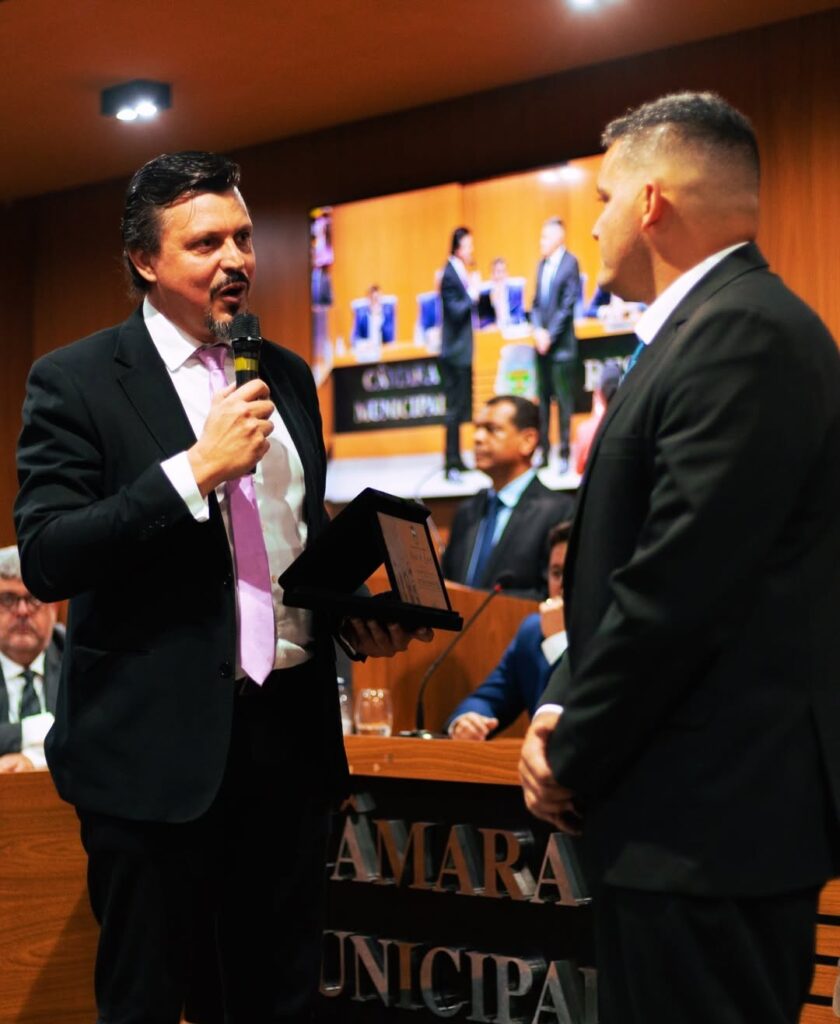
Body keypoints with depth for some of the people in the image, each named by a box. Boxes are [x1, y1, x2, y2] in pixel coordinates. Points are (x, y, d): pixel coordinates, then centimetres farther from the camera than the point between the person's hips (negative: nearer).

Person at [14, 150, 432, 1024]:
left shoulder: (287, 377, 13)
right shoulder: (77, 381, -5)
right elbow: (46, 560, -16)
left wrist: (353, 615, 4)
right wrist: (198, 468, -21)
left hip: (291, 730, 5)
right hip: (157, 740, -5)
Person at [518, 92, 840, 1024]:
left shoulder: (741, 334, -17)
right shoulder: (720, 326, 15)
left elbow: (678, 588, -22)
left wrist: (571, 761, -10)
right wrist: (563, 711, 3)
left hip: (710, 815, -10)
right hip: (701, 804, 10)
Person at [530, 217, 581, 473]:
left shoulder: (570, 263, -9)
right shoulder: (542, 265, 13)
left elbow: (568, 305, -13)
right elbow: (536, 302, 14)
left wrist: (550, 335, -13)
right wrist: (538, 331, -2)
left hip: (561, 344, -7)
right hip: (542, 344, 7)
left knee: (564, 400, -3)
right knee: (543, 398, 10)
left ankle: (565, 454, 1)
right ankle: (543, 451, 17)